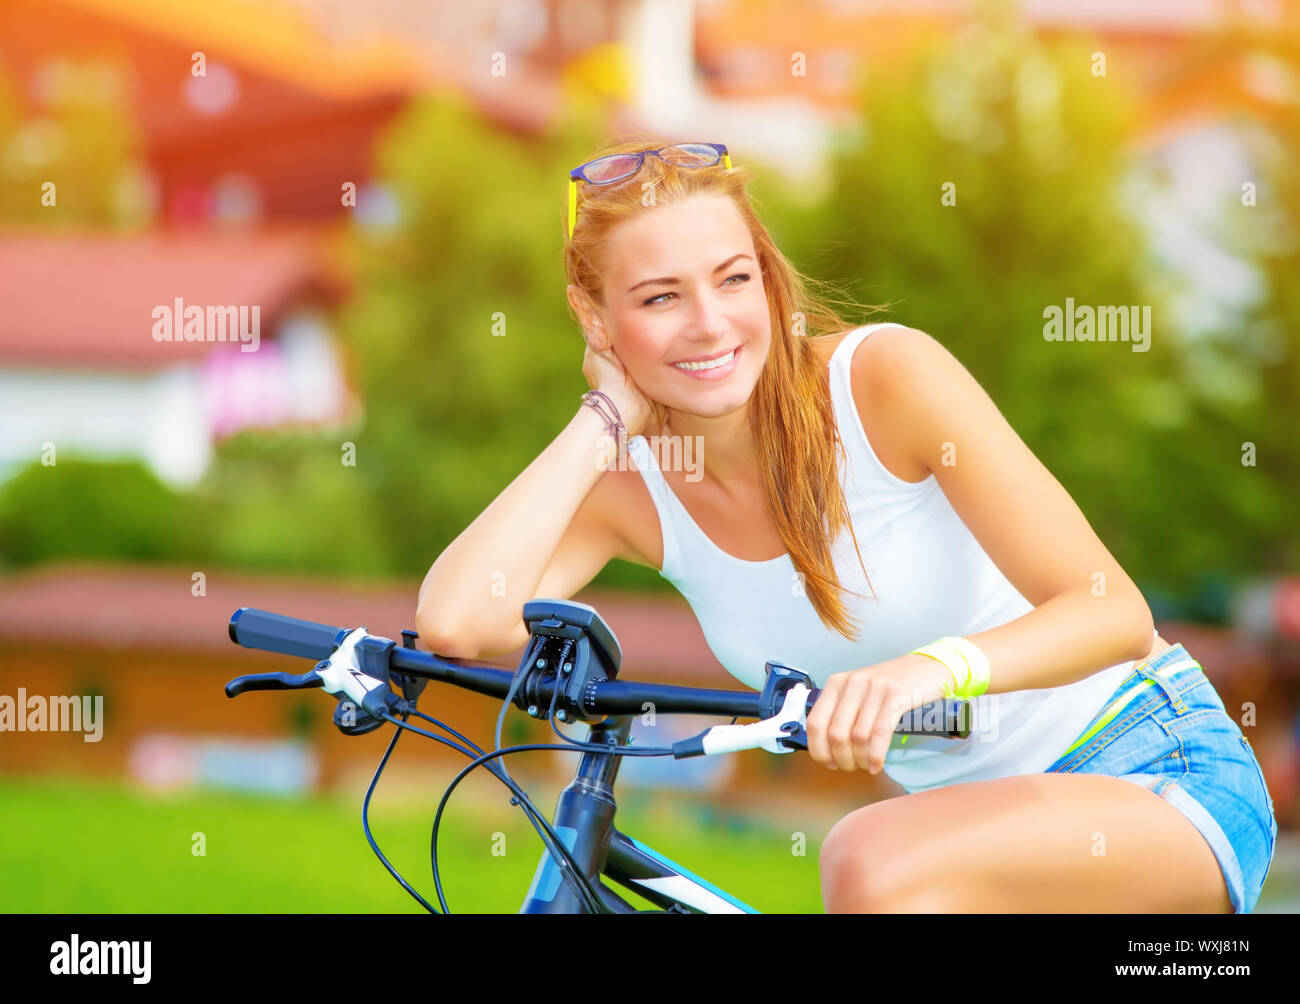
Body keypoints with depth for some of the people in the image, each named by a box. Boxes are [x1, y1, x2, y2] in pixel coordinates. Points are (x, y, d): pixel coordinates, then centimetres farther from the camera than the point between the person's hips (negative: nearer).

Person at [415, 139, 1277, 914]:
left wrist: (932, 668, -41)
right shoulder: (633, 488, -5)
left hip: (1164, 776, -5)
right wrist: (604, 418, -16)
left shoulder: (887, 373, -17)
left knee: (875, 859, -31)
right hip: (979, 811, 5)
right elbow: (455, 623, -24)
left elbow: (1115, 612, -22)